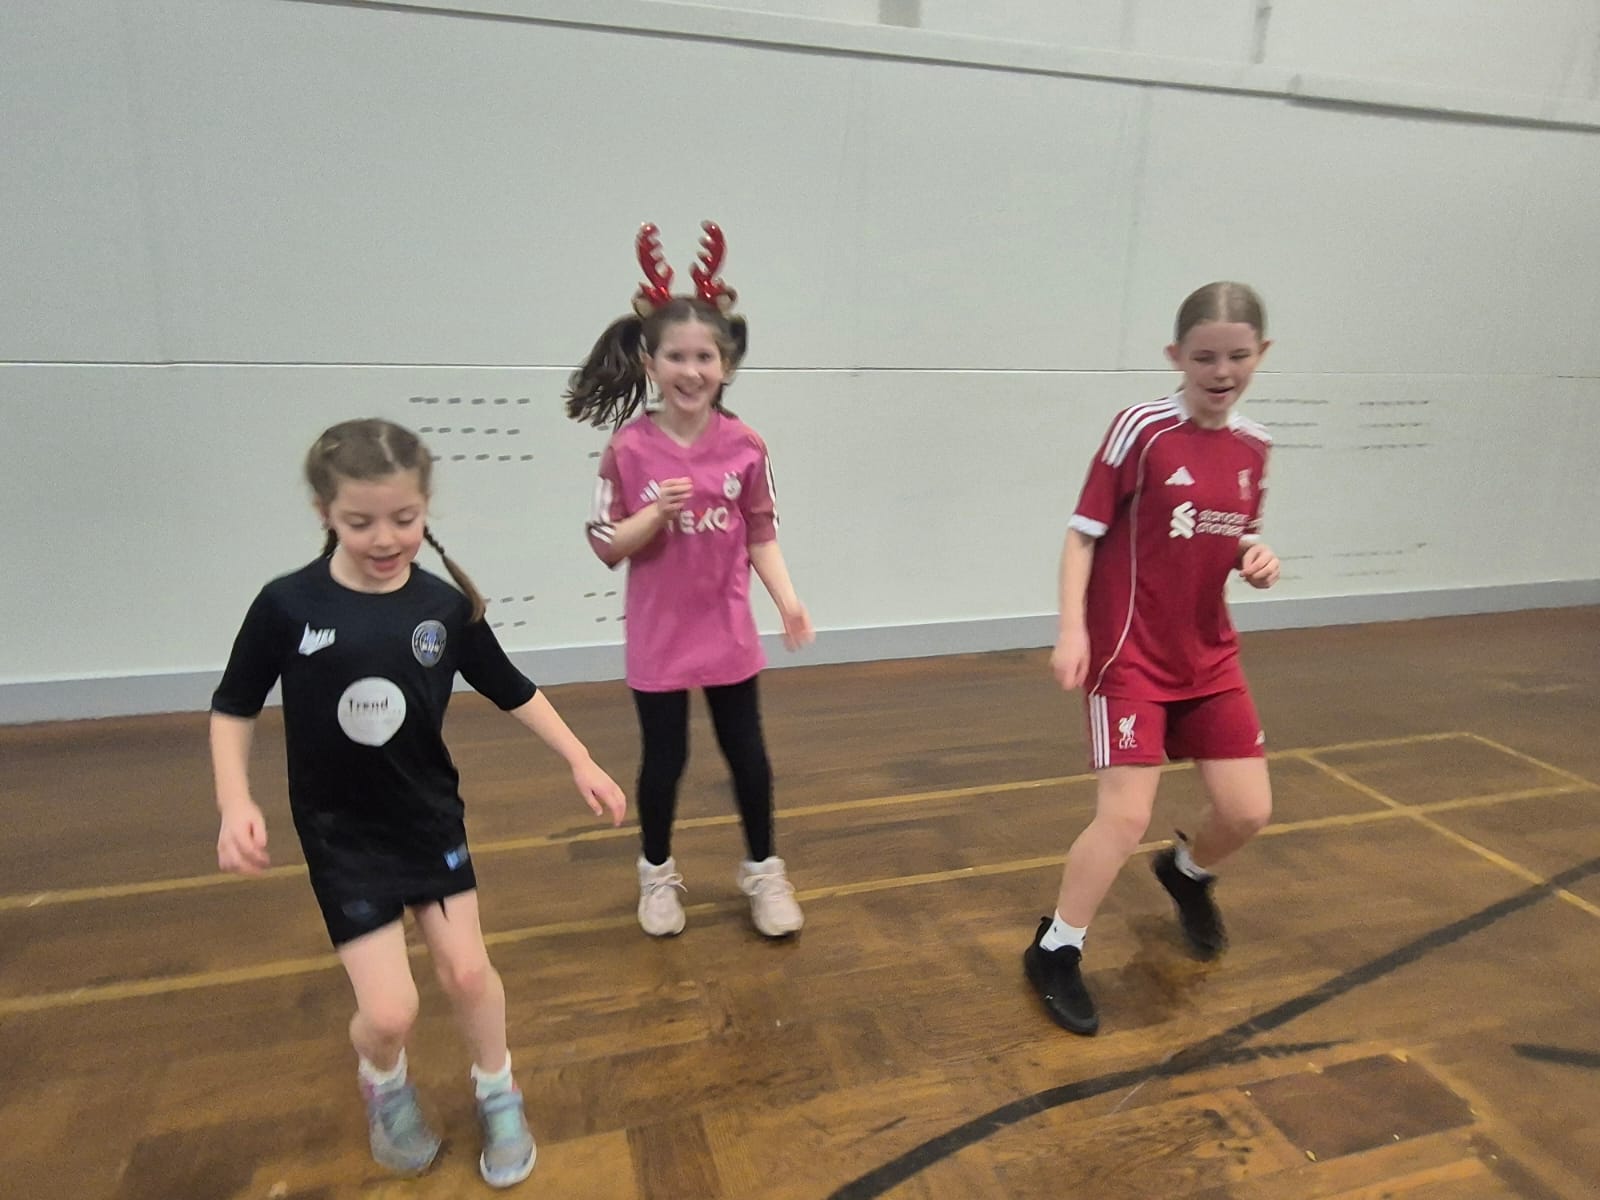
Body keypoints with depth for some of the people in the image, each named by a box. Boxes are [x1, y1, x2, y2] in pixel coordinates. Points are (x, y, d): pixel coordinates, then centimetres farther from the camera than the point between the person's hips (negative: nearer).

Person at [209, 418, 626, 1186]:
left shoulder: (447, 607, -11)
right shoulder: (286, 607, -16)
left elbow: (514, 692, 0)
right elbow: (233, 708, -2)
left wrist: (581, 762, -2)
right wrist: (235, 805, -13)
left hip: (431, 815, 2)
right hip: (340, 832, -2)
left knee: (466, 971, 7)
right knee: (389, 1011, -4)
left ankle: (498, 1096, 36)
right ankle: (383, 1085, 33)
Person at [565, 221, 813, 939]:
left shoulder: (745, 447, -7)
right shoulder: (629, 448, -11)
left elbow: (761, 537, -1)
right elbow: (607, 546, -7)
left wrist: (788, 601, -14)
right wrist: (657, 513, -25)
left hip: (728, 634, 2)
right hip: (657, 638, -1)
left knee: (747, 752, 13)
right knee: (663, 758, 12)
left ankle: (762, 870, 34)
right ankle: (657, 874, 35)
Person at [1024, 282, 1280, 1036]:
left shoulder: (1253, 447, 4)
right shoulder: (1142, 429, -14)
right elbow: (1083, 534, -12)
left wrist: (1256, 562, -7)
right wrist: (1072, 630, -21)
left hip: (1209, 656, 6)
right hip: (1131, 656, -6)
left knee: (1247, 811, 8)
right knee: (1125, 816, -9)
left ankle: (1187, 874, 43)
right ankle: (1054, 953, 13)